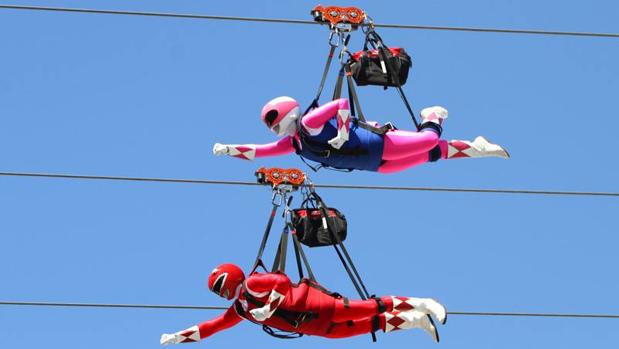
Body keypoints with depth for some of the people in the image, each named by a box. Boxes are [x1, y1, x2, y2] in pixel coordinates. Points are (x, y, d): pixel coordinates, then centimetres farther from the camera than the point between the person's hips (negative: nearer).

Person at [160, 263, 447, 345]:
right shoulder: (239, 310, 22)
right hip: (311, 327, 7)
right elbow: (211, 327, 25)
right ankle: (413, 320, -4)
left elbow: (283, 281, -15)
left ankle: (416, 304, -24)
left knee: (348, 310, -23)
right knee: (347, 329, -2)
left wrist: (269, 307, -20)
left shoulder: (252, 284, -3)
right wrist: (178, 337, 21)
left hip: (307, 304, -7)